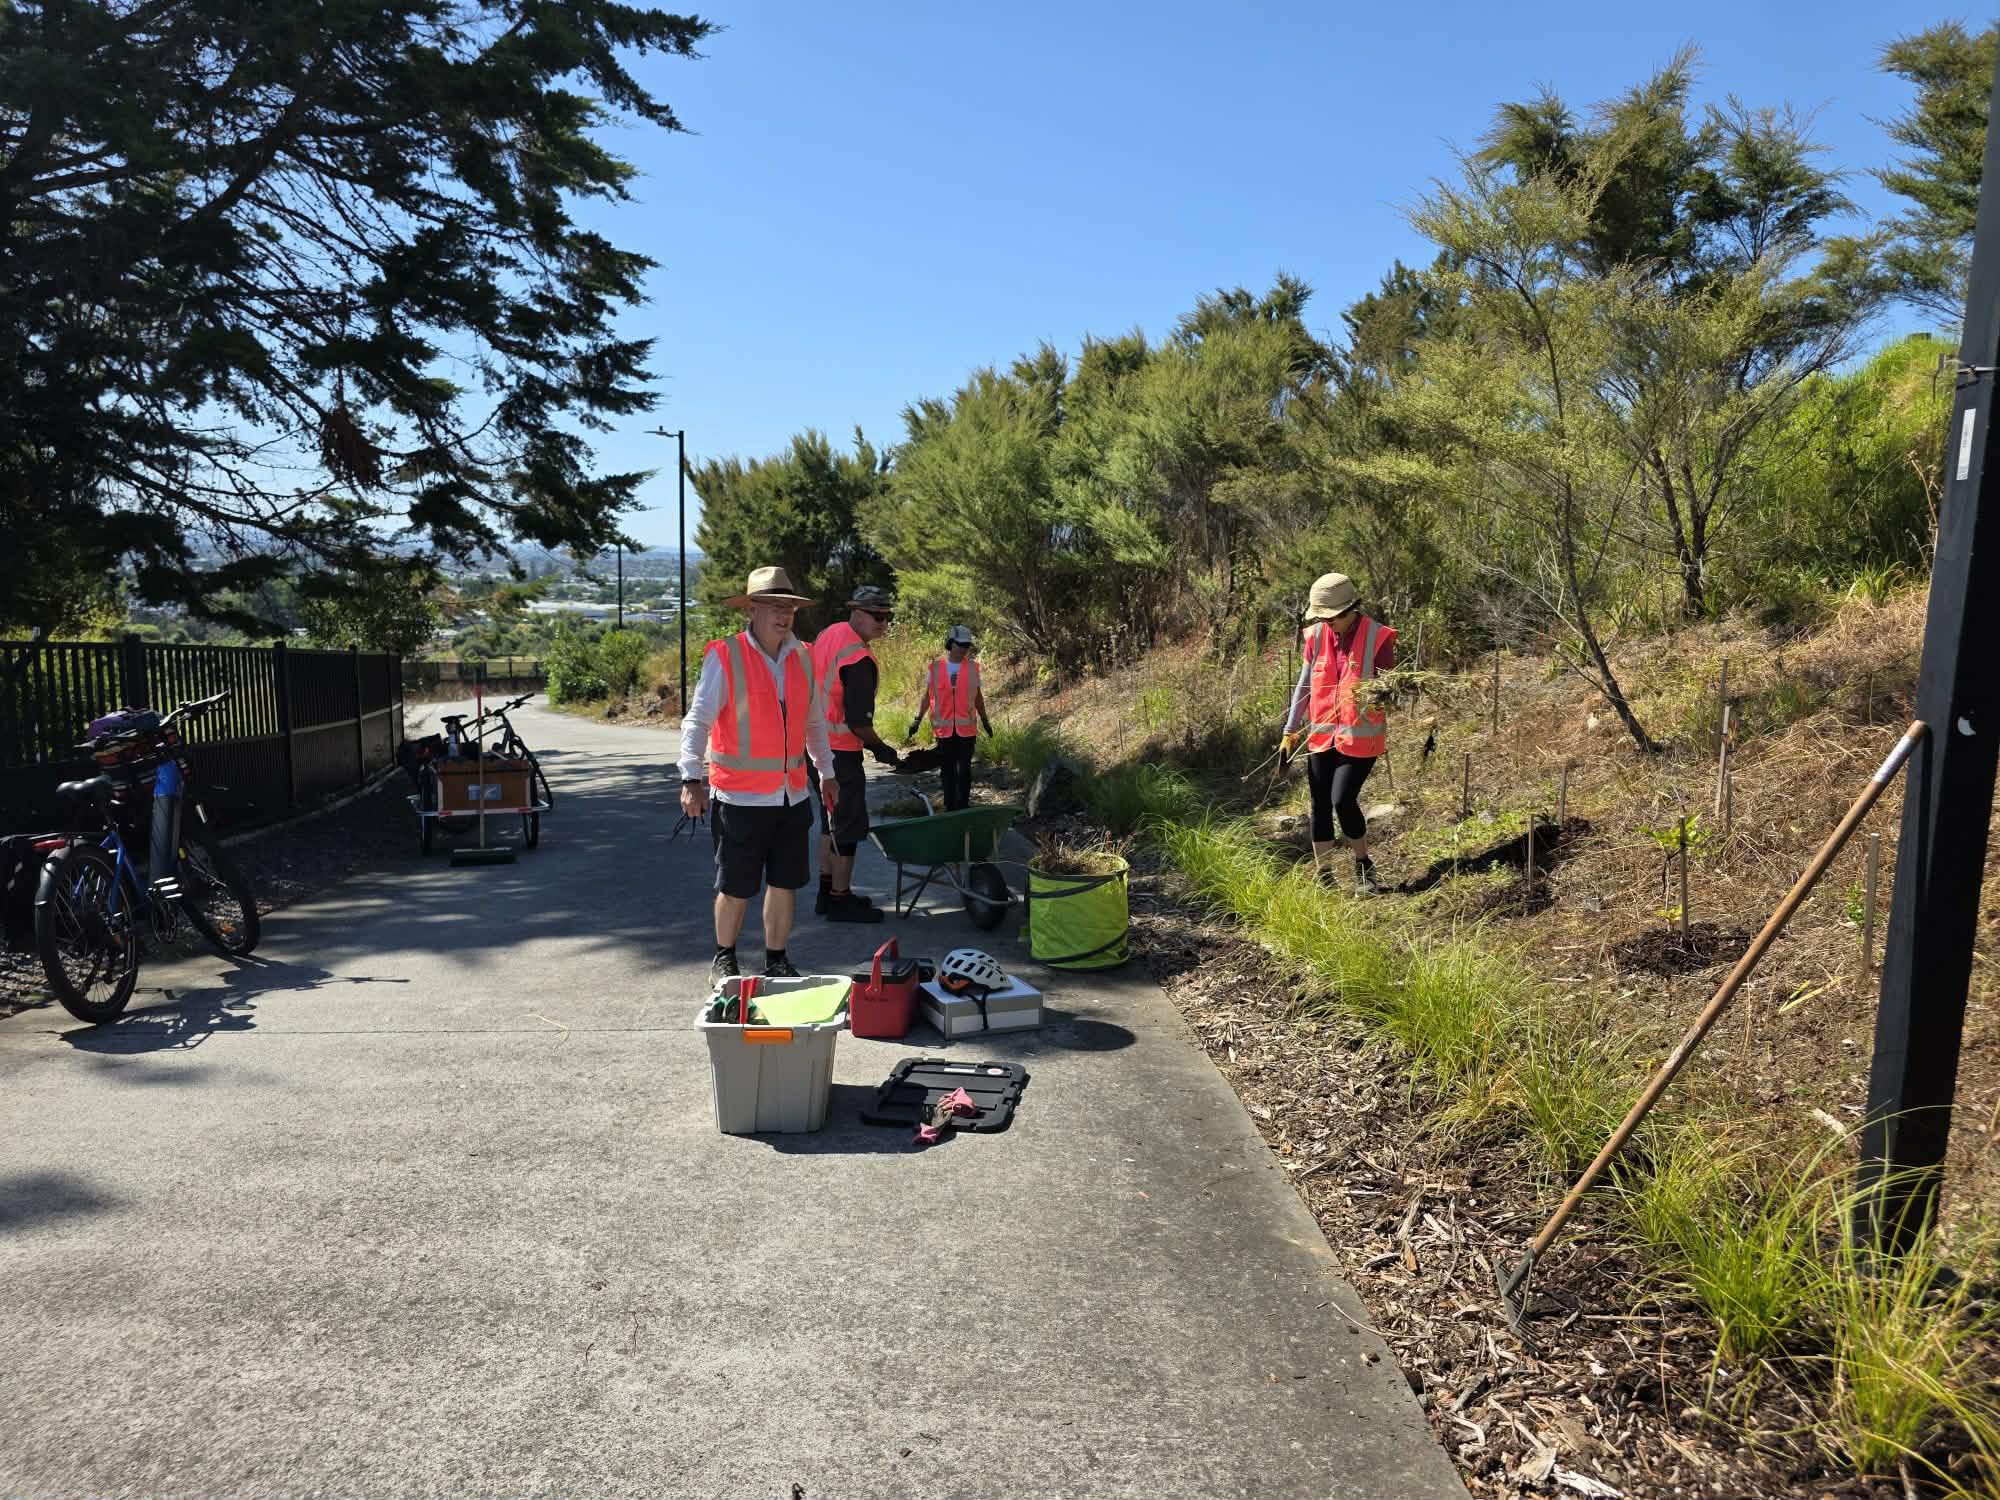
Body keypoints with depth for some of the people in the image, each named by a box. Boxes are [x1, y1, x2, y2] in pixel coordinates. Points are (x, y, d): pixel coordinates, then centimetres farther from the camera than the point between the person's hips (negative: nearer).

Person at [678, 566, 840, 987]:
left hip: (793, 795, 5)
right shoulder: (725, 657, -8)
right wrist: (691, 779, -19)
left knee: (785, 884, 10)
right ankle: (724, 959, 27)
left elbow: (814, 721, 20)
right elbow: (697, 721, -10)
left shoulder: (801, 657, 8)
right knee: (735, 887, 5)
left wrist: (826, 772, 21)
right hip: (741, 797, -5)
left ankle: (776, 960, 25)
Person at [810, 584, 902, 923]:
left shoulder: (828, 634, 9)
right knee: (849, 825, 0)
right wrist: (880, 748, -6)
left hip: (818, 743, 10)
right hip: (841, 752, -10)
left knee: (830, 820, 19)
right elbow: (858, 720, -22)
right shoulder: (858, 659, -21)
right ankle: (840, 900, 7)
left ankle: (827, 891, 28)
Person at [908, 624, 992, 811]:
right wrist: (917, 720, 2)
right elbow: (928, 695, 6)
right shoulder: (936, 667, -1)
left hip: (966, 728, 0)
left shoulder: (972, 667, 2)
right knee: (948, 770, 10)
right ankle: (949, 808, 19)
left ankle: (962, 808, 6)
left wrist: (985, 720, 16)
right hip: (944, 728, 0)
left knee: (964, 770, -2)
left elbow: (978, 696, 12)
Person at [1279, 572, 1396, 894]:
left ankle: (1364, 867, 12)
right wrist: (1290, 730, 10)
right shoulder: (1317, 635, 2)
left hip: (1360, 736, -4)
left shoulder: (1378, 638, -10)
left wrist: (1373, 697, -29)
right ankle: (1324, 878, 18)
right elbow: (1304, 685, 10)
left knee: (1342, 800, -13)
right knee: (1320, 806, 6)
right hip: (1321, 735, 5)